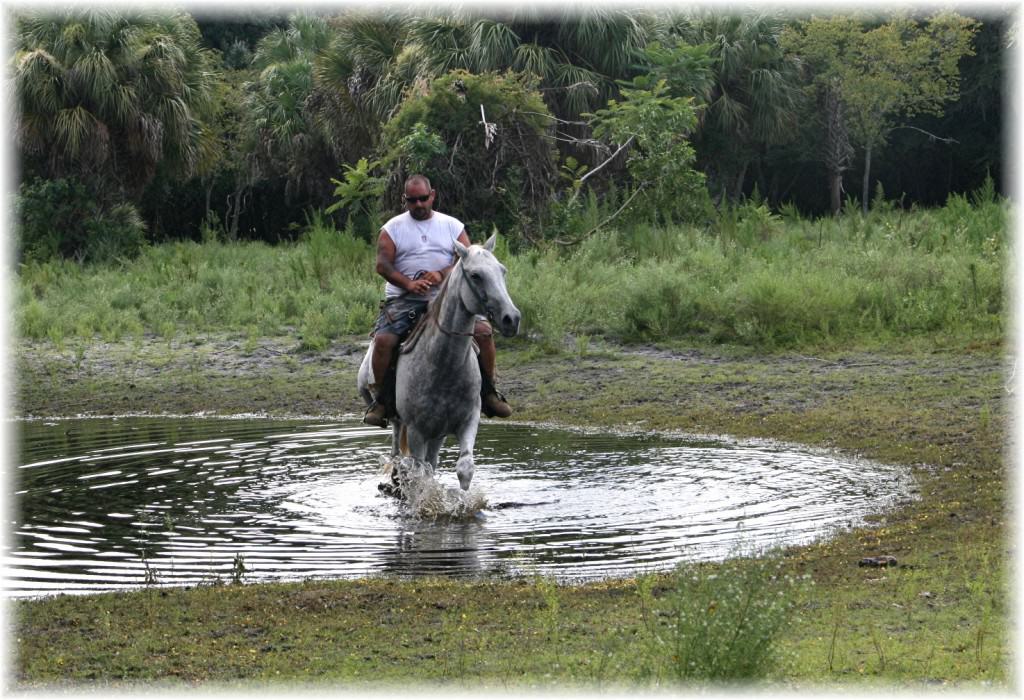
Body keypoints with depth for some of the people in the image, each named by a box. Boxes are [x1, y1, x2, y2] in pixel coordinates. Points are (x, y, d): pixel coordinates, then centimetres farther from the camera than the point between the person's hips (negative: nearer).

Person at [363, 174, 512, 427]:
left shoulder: (452, 226, 12)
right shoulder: (393, 228, 8)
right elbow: (382, 265, -4)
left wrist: (441, 274, -18)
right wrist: (408, 283, -22)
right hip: (403, 299, -1)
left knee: (483, 330, -18)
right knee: (383, 340, -27)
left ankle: (488, 393, -3)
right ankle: (382, 400, -10)